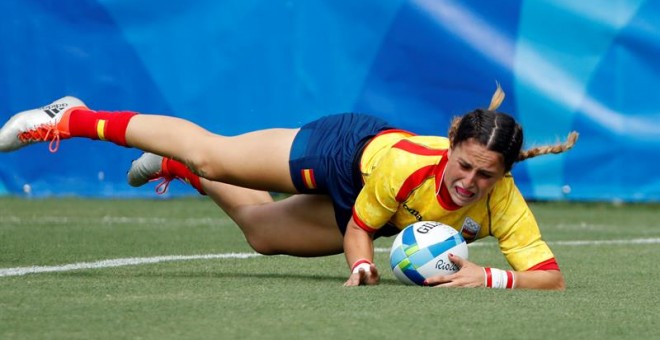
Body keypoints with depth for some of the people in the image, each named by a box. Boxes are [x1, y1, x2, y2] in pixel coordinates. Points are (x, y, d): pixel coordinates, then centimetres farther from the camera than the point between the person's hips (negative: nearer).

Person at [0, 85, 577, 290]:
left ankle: (175, 168, 55)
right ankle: (74, 119, 22)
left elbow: (551, 275, -39)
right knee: (212, 155, 3)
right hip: (348, 148, -4)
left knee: (260, 229, 24)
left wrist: (488, 276, -53)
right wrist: (362, 265, -41)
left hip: (361, 211, 4)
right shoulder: (406, 161, -42)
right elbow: (360, 226, -24)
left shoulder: (505, 207, -36)